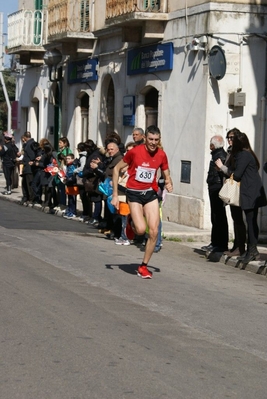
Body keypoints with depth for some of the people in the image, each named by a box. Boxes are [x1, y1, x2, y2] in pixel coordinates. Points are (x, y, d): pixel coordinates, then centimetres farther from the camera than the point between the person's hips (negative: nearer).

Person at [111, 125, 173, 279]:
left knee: (154, 232, -5)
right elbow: (117, 169, -3)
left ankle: (143, 266, 10)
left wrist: (169, 184, -15)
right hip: (134, 193, -3)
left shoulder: (161, 155, -3)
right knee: (141, 229, -18)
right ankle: (130, 221, 20)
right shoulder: (134, 152, -13)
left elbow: (167, 176, 10)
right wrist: (115, 195, -6)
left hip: (151, 193, 3)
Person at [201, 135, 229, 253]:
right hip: (214, 189, 11)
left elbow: (223, 172, -24)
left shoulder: (220, 155, -15)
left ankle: (221, 244, -3)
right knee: (215, 218, 15)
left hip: (217, 189, -11)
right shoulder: (216, 155, 16)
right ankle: (215, 243, 23)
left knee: (219, 218, -6)